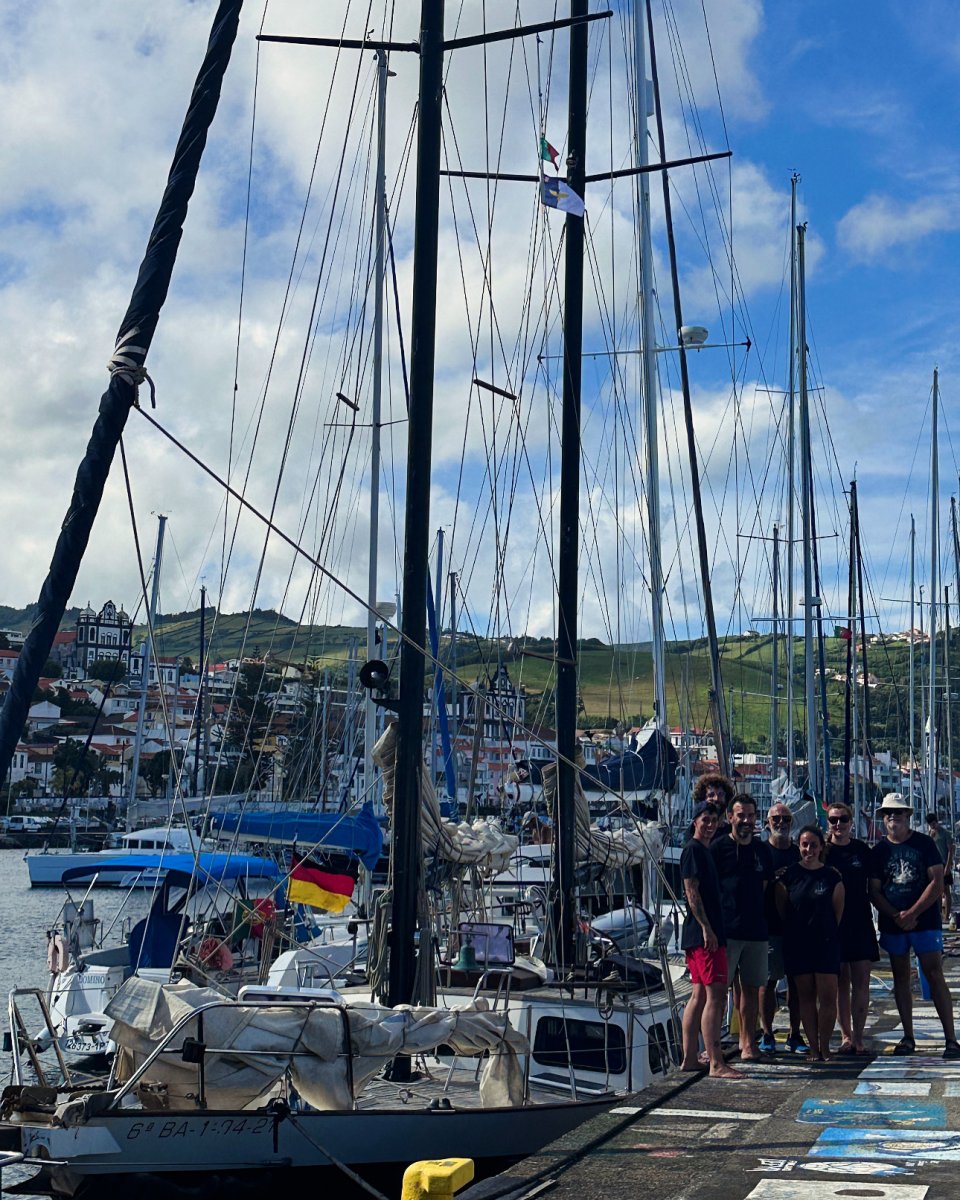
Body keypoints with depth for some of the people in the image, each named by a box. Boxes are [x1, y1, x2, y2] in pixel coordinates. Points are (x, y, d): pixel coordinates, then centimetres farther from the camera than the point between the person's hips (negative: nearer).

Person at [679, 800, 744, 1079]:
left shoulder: (702, 851, 21)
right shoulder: (693, 849, -9)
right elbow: (692, 892, -17)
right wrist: (706, 927, -21)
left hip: (699, 934, 10)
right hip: (704, 933, -10)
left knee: (699, 996, 11)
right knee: (715, 995, -12)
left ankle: (690, 1059, 14)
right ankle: (716, 1064, -14)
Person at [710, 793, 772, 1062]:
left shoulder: (762, 850, 14)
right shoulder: (717, 847, -1)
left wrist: (757, 916, 11)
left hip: (757, 930, 5)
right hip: (726, 929, -5)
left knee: (752, 987, 7)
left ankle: (748, 1044, 13)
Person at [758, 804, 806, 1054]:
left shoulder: (799, 853, 14)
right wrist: (774, 879, -12)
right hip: (769, 927, -3)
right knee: (768, 980, -2)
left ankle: (795, 1035, 12)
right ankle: (767, 1035, 6)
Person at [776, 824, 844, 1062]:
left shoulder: (832, 877, 2)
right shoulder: (788, 875, 3)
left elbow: (838, 911, 8)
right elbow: (781, 909, 8)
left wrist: (829, 933, 7)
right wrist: (791, 932, 8)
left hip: (827, 943, 0)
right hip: (797, 943, 1)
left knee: (828, 997, -6)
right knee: (806, 996, 4)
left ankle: (824, 1046, 5)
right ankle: (813, 1047, 9)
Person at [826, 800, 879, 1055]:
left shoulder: (862, 849, 7)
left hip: (860, 922, 1)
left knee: (861, 982, -2)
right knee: (840, 981, 3)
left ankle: (858, 1037, 1)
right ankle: (846, 1036, 11)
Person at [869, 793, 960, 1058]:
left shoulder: (925, 844, -1)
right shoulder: (878, 851, 7)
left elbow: (937, 883, -7)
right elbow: (874, 891, 3)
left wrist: (911, 914, -13)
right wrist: (896, 916, -12)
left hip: (925, 921, -3)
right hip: (892, 924, 3)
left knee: (935, 975, -8)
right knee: (901, 977, 8)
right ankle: (908, 1037, 15)